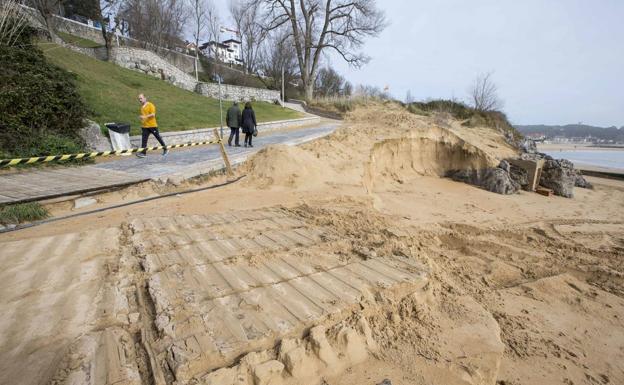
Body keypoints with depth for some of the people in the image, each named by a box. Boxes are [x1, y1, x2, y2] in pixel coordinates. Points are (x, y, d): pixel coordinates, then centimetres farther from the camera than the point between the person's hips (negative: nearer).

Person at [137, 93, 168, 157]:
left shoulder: (150, 105, -8)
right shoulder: (142, 106, 14)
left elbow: (153, 114, -19)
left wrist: (145, 116, -29)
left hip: (152, 125, -6)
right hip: (144, 126, 6)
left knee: (158, 137, 4)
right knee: (144, 139, -2)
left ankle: (165, 149, 19)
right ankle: (143, 153, -3)